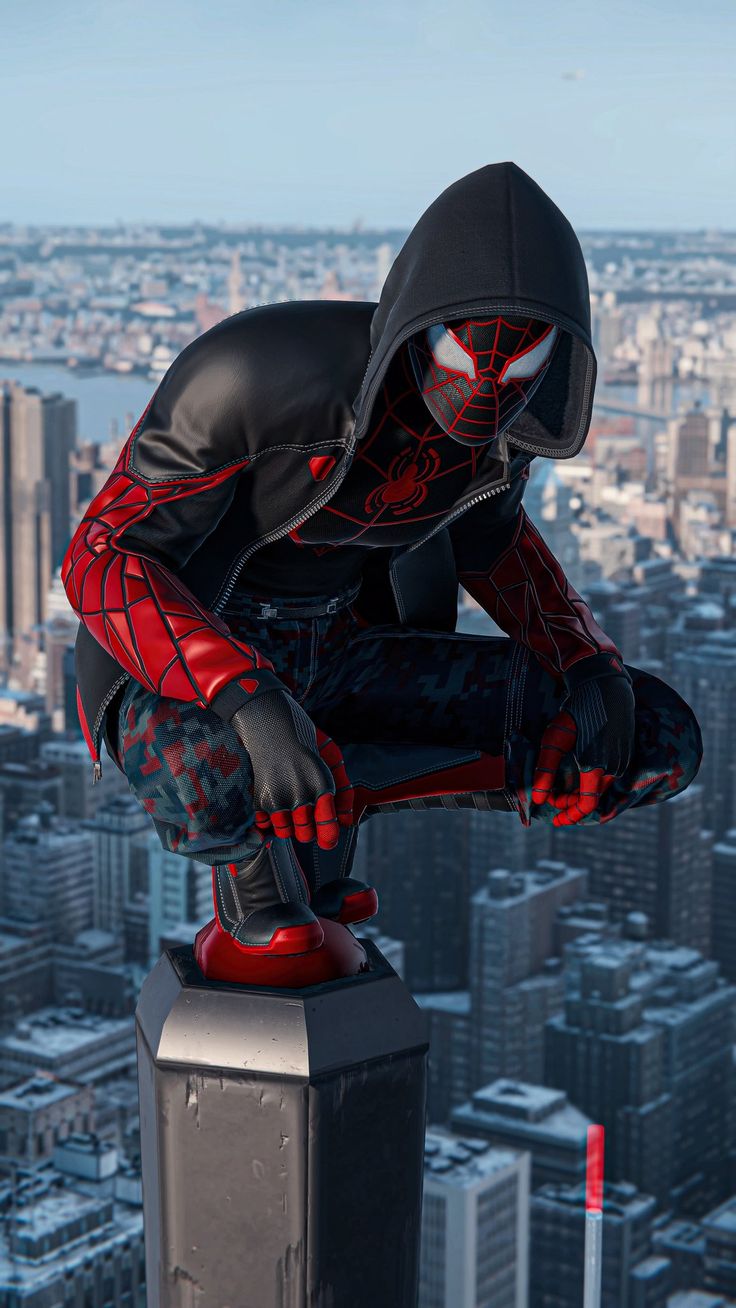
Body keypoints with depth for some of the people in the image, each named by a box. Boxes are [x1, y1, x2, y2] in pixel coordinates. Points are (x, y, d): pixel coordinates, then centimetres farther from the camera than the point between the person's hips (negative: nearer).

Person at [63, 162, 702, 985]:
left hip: (337, 658, 6)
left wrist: (595, 672, -7)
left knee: (660, 745, -6)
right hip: (185, 674, -5)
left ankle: (331, 794, 7)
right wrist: (251, 703, -43)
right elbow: (102, 561, -27)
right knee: (217, 790, -44)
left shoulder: (524, 411, -12)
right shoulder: (262, 374, -30)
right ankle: (256, 898, -4)